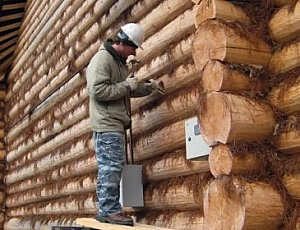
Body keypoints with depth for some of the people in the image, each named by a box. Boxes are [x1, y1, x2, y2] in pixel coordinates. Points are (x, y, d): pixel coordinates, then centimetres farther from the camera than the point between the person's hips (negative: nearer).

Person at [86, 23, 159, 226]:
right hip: (107, 124, -10)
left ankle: (106, 210, 14)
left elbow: (127, 91, 25)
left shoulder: (120, 61, 19)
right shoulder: (102, 59, -12)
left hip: (116, 124, 10)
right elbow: (98, 91, -22)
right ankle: (111, 211, -6)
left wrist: (147, 87, 9)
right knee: (111, 168, -10)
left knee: (110, 168, 10)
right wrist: (126, 85, -17)